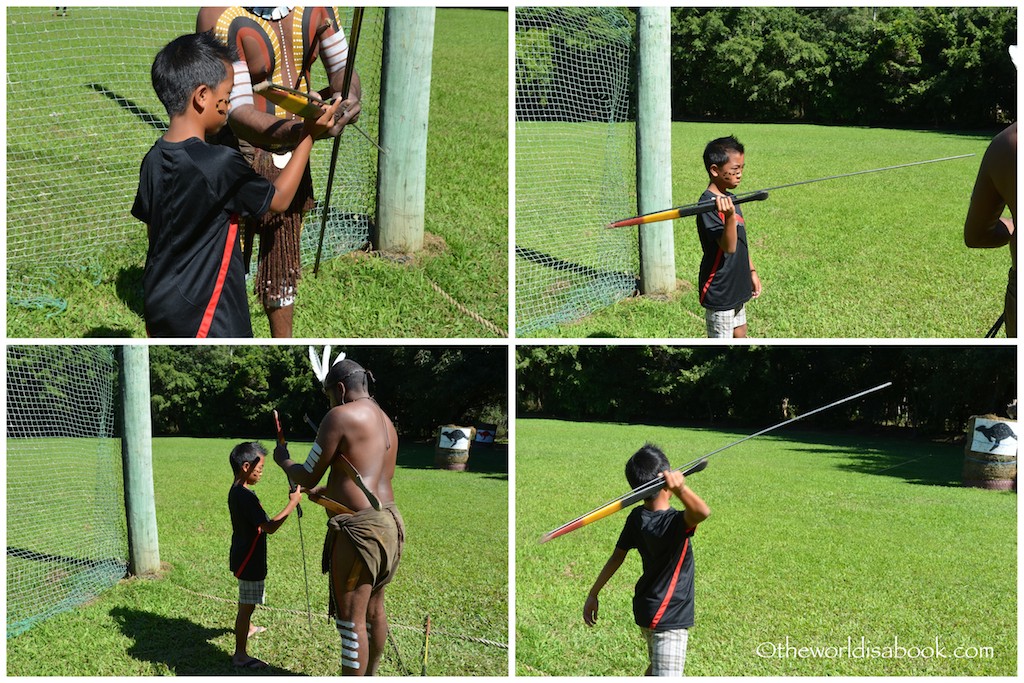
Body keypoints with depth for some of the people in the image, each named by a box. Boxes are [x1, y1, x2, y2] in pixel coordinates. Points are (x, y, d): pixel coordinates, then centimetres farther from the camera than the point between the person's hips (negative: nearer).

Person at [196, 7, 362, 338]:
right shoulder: (219, 15, -25)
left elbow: (342, 67, 3)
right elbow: (240, 115, -30)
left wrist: (348, 94, -23)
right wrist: (302, 130, -48)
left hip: (292, 158, 6)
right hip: (239, 156, -6)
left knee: (283, 261, 20)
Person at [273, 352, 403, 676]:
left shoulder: (340, 415, -9)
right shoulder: (386, 422, 17)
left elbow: (307, 477, -6)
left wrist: (282, 459, 14)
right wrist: (325, 492, 31)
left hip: (358, 528, -9)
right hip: (388, 523, 9)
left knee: (351, 619, -4)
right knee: (374, 607, 22)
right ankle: (370, 677, 37)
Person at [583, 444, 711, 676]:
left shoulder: (637, 517, -4)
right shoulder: (673, 524, -28)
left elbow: (617, 556, 3)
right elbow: (702, 512, -49)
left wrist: (594, 594, 12)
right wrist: (681, 489, -68)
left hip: (648, 611, 9)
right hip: (668, 619, -9)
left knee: (656, 669, 28)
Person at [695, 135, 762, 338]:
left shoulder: (729, 198, 8)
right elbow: (728, 246, -31)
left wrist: (751, 271, 20)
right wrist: (729, 216, -46)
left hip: (736, 287, 10)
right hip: (719, 291, -10)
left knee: (739, 336, 18)